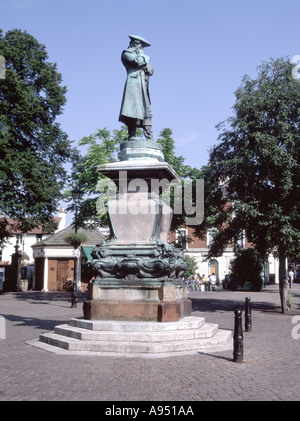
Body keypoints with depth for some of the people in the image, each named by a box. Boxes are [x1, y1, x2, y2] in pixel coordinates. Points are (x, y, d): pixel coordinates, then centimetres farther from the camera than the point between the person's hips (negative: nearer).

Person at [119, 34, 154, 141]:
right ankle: (132, 136, -21)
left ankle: (149, 138, -8)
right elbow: (138, 61, -10)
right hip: (133, 83, -7)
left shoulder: (141, 56, 33)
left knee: (147, 112, -3)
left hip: (143, 86, 7)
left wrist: (144, 62, 3)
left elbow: (151, 71, 21)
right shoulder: (127, 53, 10)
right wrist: (145, 57, 10)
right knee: (133, 111, -17)